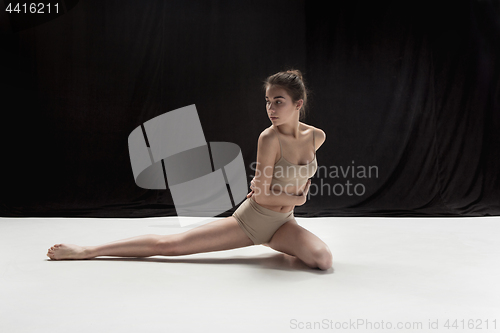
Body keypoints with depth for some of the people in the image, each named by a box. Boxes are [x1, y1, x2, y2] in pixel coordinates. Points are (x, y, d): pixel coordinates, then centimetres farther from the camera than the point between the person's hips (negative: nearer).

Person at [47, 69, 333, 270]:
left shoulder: (317, 137, -5)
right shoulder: (269, 138, -21)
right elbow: (262, 195, -19)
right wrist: (296, 198, -8)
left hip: (282, 223, 4)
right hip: (250, 219, -4)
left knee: (323, 259, -22)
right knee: (168, 244, -8)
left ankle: (279, 247, 12)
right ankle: (87, 251, 9)